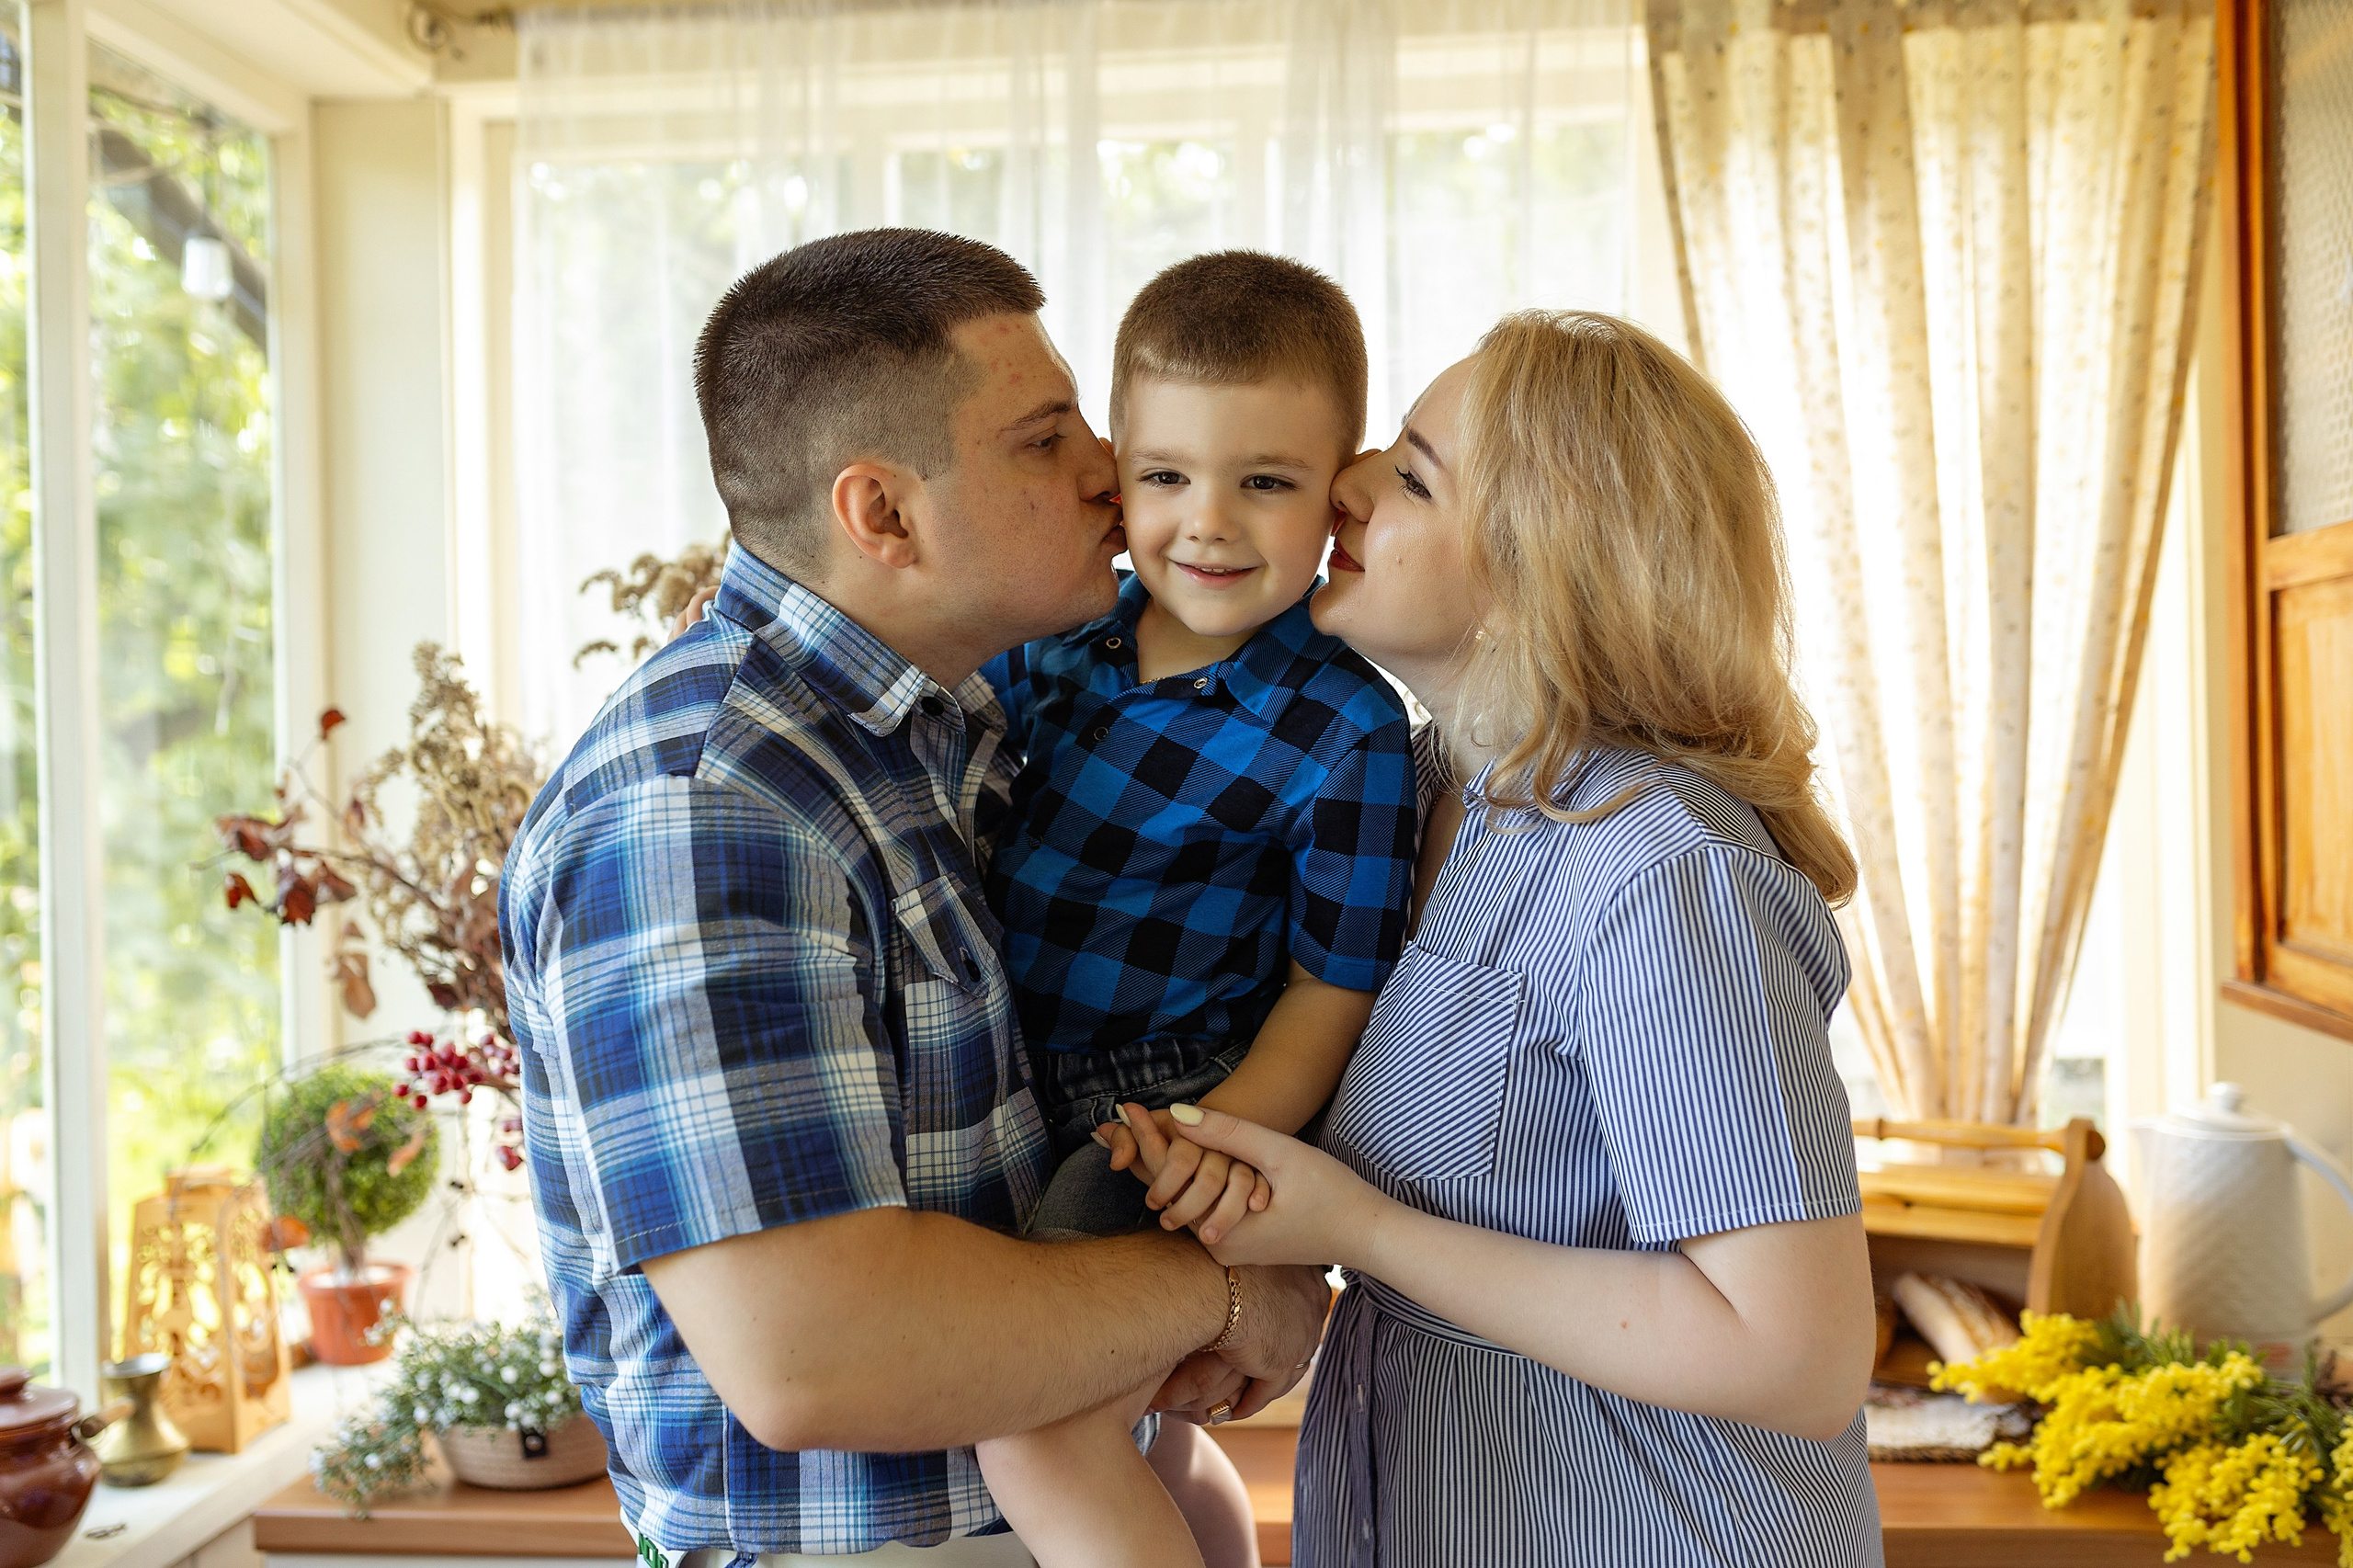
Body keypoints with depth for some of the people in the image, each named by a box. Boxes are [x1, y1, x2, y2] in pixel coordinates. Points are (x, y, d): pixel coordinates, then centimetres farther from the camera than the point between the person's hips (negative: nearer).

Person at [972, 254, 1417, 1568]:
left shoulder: (1346, 731, -16)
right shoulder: (1058, 633, 0)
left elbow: (1335, 988, -14)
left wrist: (1233, 1129, -28)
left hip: (1178, 1106, -7)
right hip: (1023, 1098, 7)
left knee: (1044, 1429, -29)